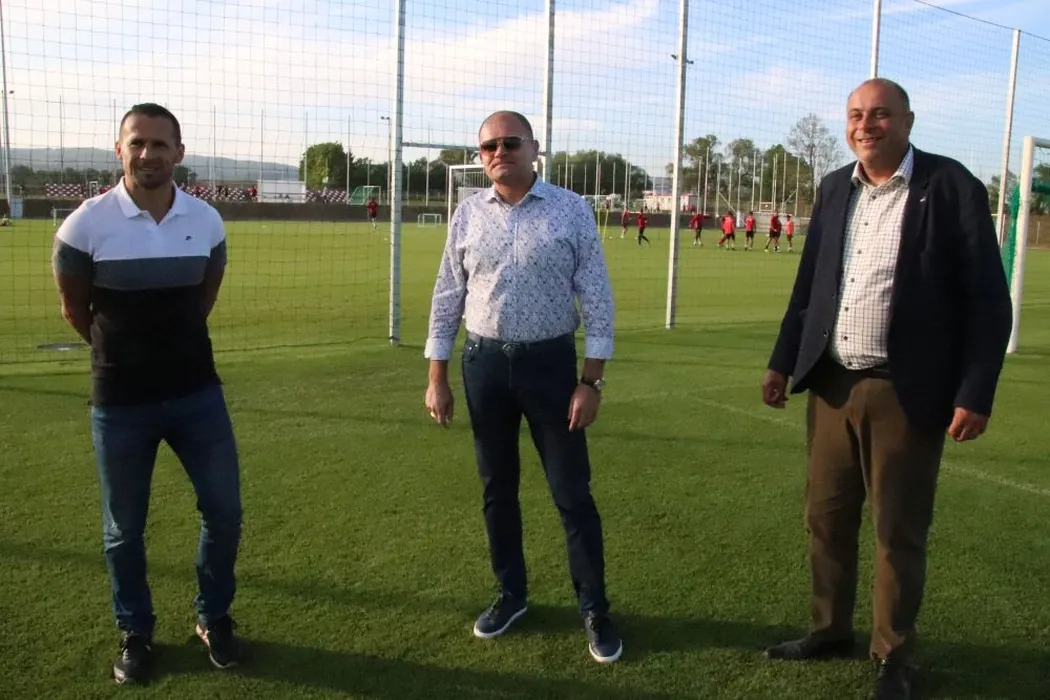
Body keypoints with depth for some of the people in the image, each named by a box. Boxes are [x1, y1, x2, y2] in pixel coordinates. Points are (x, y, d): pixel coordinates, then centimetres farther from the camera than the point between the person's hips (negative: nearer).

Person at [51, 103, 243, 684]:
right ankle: (135, 633, 31)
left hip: (197, 390, 3)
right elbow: (74, 309, 2)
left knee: (223, 510, 6)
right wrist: (123, 350, 11)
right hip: (120, 401, -2)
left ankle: (213, 617, 29)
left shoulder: (206, 221, -2)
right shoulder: (87, 223, -12)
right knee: (124, 529, 10)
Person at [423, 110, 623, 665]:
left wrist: (592, 381, -10)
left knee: (571, 492, 3)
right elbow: (447, 299, 7)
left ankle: (594, 609, 18)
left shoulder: (571, 211, -6)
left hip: (550, 361, -3)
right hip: (484, 363, 3)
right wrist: (437, 378, 4)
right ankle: (511, 593, 33)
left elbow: (597, 300, -5)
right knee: (497, 488, 14)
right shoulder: (468, 215, 3)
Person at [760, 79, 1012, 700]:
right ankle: (830, 631, 34)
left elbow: (987, 300, -9)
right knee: (827, 517, 15)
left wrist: (975, 394, -13)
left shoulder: (953, 187, -8)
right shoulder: (835, 189, 9)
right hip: (832, 384, 5)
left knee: (899, 532, 7)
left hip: (906, 391, -5)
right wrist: (783, 362, 13)